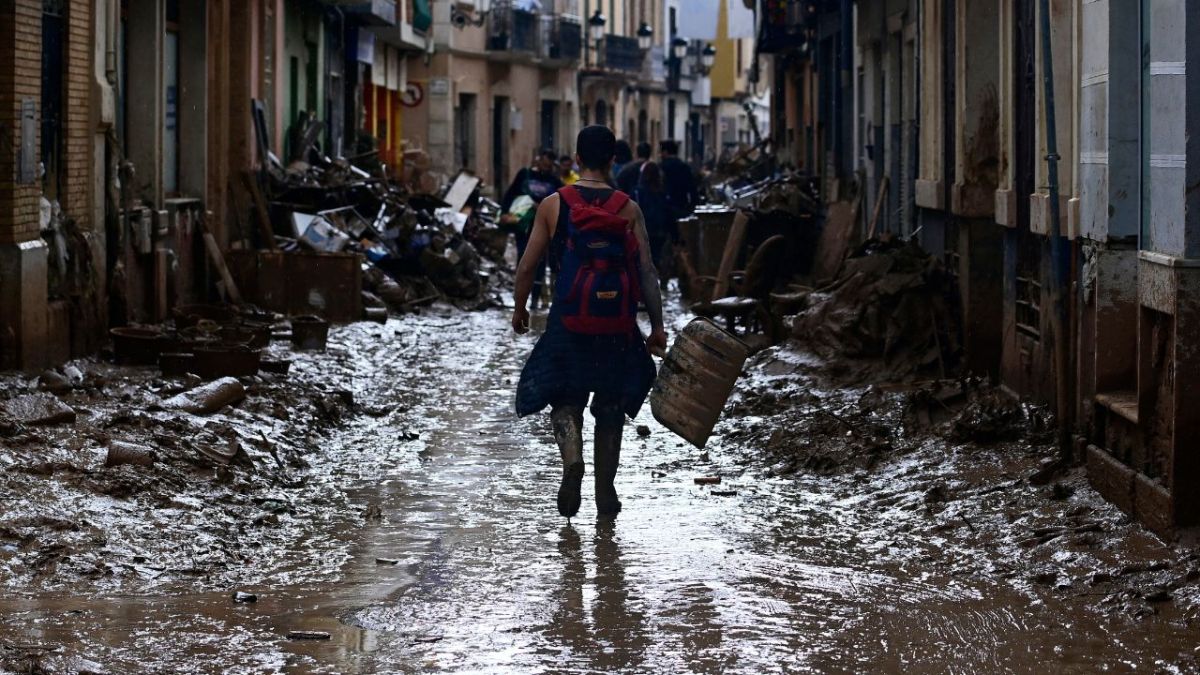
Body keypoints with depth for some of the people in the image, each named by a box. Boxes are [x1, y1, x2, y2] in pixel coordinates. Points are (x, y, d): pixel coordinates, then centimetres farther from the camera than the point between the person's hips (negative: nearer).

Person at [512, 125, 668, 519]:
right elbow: (647, 272, -4)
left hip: (569, 321, -1)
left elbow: (527, 267, 1)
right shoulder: (629, 209, -1)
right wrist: (657, 326, 2)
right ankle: (606, 493, 16)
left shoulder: (553, 205, -2)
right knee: (611, 406, 14)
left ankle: (572, 460, -18)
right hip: (618, 324, 1)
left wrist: (519, 309, 16)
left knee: (565, 398, 11)